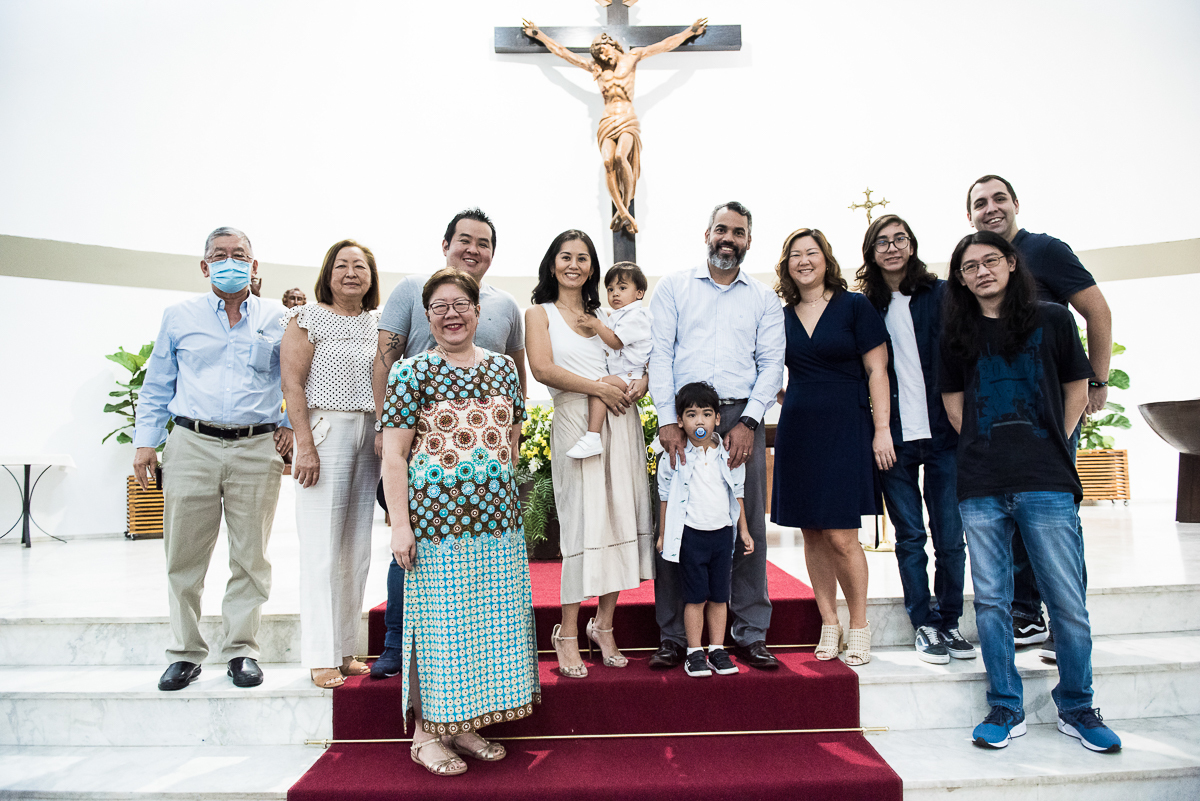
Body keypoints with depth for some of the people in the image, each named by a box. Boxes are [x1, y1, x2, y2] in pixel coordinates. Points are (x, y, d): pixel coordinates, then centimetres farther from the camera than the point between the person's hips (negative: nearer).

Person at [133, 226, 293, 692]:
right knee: (184, 557, 4)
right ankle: (186, 654, 17)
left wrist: (291, 425, 3)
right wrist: (145, 442, 7)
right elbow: (156, 386, 14)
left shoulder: (277, 319, 10)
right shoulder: (179, 317, 13)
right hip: (192, 445, 1)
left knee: (250, 557, 2)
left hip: (257, 449, -1)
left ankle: (241, 650, 15)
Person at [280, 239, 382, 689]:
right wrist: (305, 445, -15)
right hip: (325, 430, -5)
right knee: (322, 547, -4)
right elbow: (292, 382, -7)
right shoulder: (309, 319, 0)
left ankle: (346, 648, 18)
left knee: (357, 549, 8)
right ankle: (323, 657, 5)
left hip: (371, 434, 5)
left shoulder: (379, 324, 14)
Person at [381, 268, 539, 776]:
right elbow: (394, 455, -5)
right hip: (436, 519, -4)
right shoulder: (412, 372, -2)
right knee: (438, 620, 3)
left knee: (491, 618, 10)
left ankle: (464, 724, 26)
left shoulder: (503, 367, 10)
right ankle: (426, 732, 20)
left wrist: (501, 495, 14)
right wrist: (400, 524, -11)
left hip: (497, 520, 5)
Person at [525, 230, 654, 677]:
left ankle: (603, 625, 15)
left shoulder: (604, 316, 21)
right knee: (583, 522, -7)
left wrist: (640, 383, -4)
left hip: (621, 420, 4)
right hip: (575, 421, -4)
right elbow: (543, 369, -6)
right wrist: (598, 387, -11)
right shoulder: (540, 314, 10)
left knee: (621, 517, 2)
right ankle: (568, 634, 4)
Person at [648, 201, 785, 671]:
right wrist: (667, 420, -8)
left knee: (749, 526, 2)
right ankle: (672, 637, 9)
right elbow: (660, 354, 3)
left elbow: (772, 364, 6)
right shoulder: (674, 287, 11)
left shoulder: (764, 299, 15)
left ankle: (750, 636, 13)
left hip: (742, 417, 1)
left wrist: (749, 422, -7)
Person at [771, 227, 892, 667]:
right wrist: (788, 401, 5)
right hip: (798, 431, 4)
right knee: (812, 533, 6)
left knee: (841, 535, -7)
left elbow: (877, 370, -3)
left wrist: (882, 430, -8)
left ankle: (859, 625, 13)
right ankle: (829, 625, 19)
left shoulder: (854, 306, 0)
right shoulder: (782, 317, 10)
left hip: (845, 428, -4)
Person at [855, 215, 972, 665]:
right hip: (893, 437, 0)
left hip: (942, 432, 0)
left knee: (950, 537, 3)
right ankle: (924, 624, 19)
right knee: (910, 537, 6)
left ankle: (950, 621, 21)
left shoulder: (941, 294, 5)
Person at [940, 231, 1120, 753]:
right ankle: (1006, 710, 16)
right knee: (991, 600, 4)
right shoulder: (958, 336, 11)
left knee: (1068, 601, 2)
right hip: (980, 487, 2)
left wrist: (1050, 450, 8)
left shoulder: (1052, 320, 8)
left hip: (1046, 482, -1)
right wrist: (989, 449, 7)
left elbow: (1077, 389, 13)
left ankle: (1076, 709, 20)